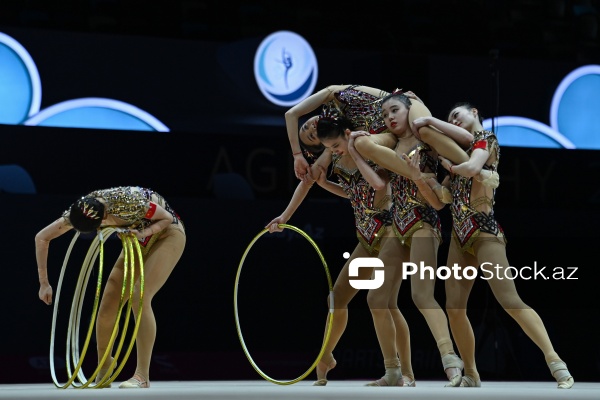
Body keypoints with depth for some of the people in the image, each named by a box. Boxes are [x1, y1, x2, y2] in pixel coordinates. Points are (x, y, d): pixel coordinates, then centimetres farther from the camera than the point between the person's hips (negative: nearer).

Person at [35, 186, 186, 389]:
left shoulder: (127, 202, -37)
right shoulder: (81, 210, -19)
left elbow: (167, 218, -19)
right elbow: (42, 238, -6)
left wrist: (143, 233, -37)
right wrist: (44, 283, -5)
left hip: (167, 234, -6)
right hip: (139, 241, 6)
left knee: (140, 298, -26)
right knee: (107, 307, -4)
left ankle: (142, 377, -22)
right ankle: (103, 369, 21)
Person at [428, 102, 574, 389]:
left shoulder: (486, 139, -1)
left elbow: (472, 167, -24)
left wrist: (450, 167, -7)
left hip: (483, 231, -8)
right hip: (459, 234, 8)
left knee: (510, 301, -18)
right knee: (454, 307, 2)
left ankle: (556, 363, -22)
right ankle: (471, 376, 11)